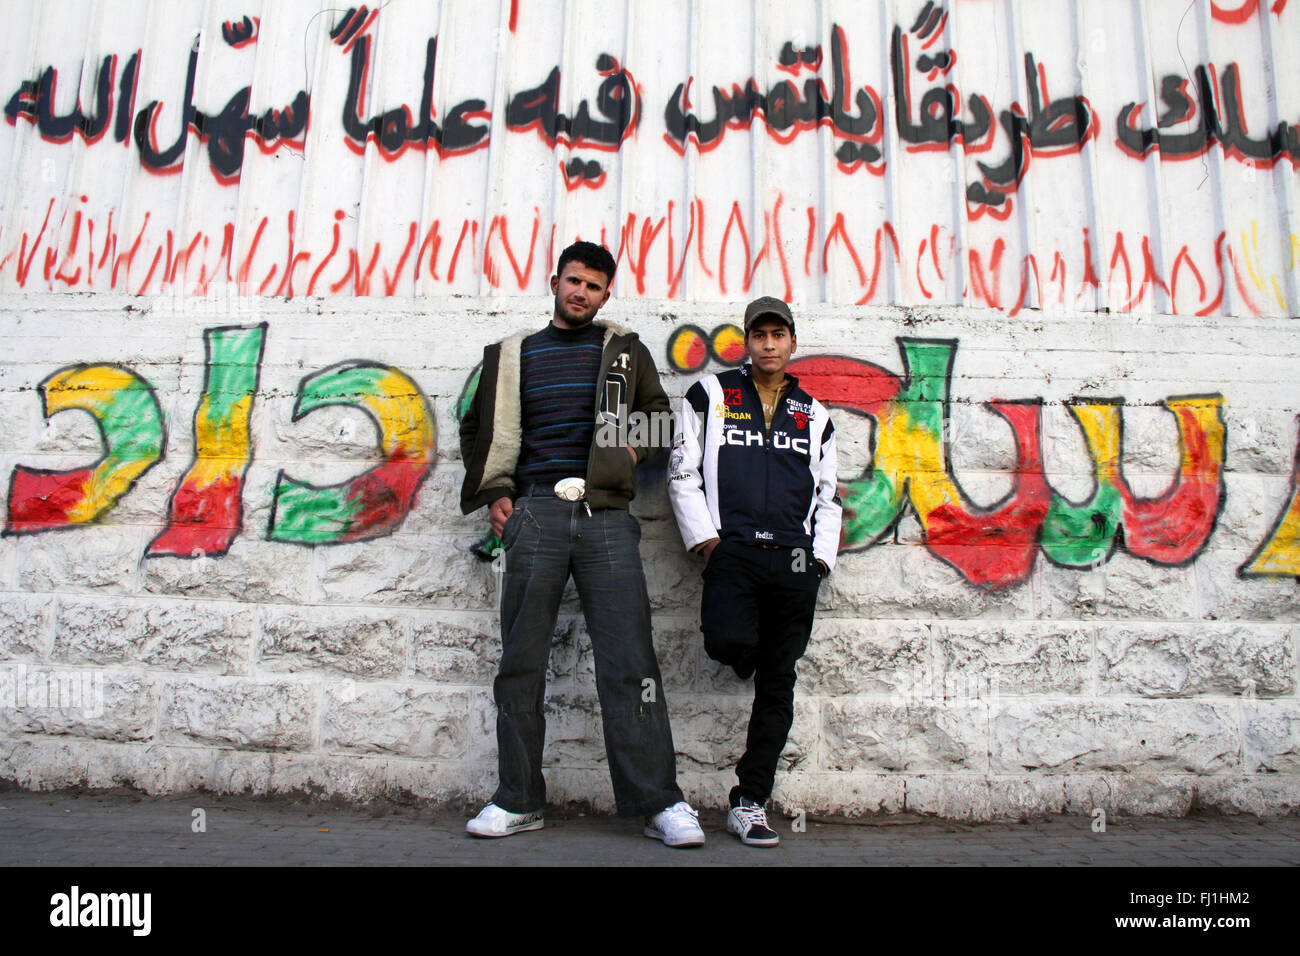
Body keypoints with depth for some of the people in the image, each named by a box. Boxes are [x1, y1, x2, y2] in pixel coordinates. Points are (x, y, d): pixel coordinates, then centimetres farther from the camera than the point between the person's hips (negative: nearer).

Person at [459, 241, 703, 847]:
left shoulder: (626, 352, 16)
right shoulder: (514, 355, 17)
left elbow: (659, 415, 25)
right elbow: (481, 429, 20)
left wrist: (637, 447, 5)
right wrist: (495, 493, 8)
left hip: (606, 516, -1)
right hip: (536, 513, 1)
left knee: (629, 662, -6)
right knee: (521, 661, 3)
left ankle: (659, 803, 1)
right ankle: (518, 801, 15)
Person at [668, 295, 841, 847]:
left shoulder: (814, 415, 18)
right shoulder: (711, 395, 10)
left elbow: (828, 496, 20)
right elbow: (682, 473, 6)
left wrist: (822, 556, 6)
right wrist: (705, 539, -4)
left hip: (796, 562, 3)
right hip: (732, 551, -2)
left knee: (777, 686, 3)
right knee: (728, 642, -28)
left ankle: (748, 803, 14)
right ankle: (747, 642, 12)